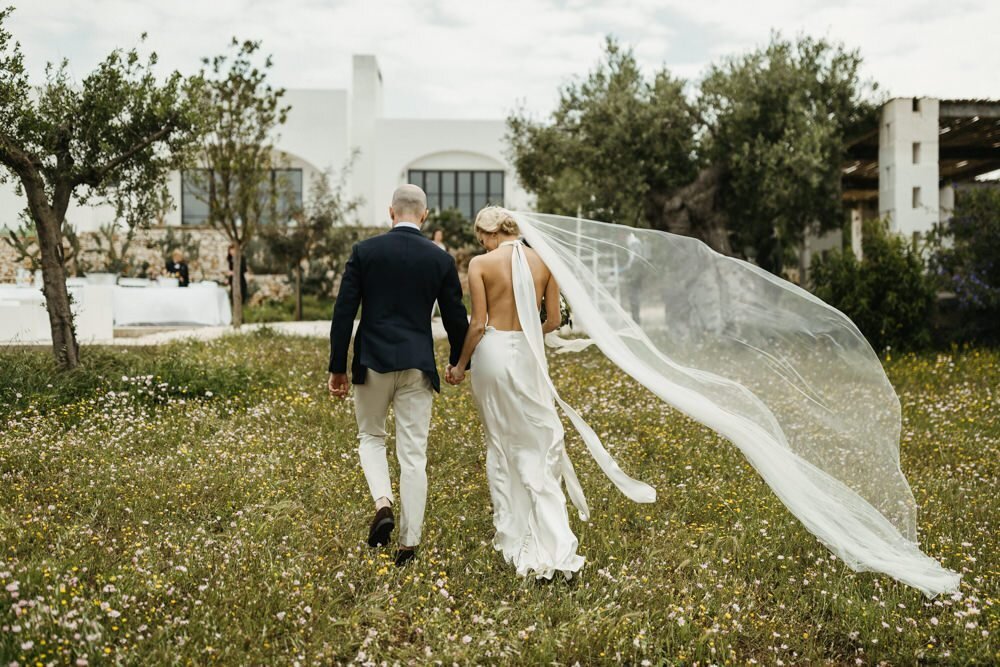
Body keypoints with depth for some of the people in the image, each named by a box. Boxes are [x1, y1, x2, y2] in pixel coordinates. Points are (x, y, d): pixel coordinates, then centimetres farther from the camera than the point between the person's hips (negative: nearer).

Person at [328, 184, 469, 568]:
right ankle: (409, 543, 9)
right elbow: (455, 318, 6)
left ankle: (383, 503, -3)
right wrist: (458, 362, 23)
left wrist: (338, 367, 4)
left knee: (371, 437, 21)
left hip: (373, 362, -1)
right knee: (413, 454, 6)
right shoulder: (441, 259, 1)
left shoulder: (365, 251, -2)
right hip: (418, 366, 1)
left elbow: (344, 312, -3)